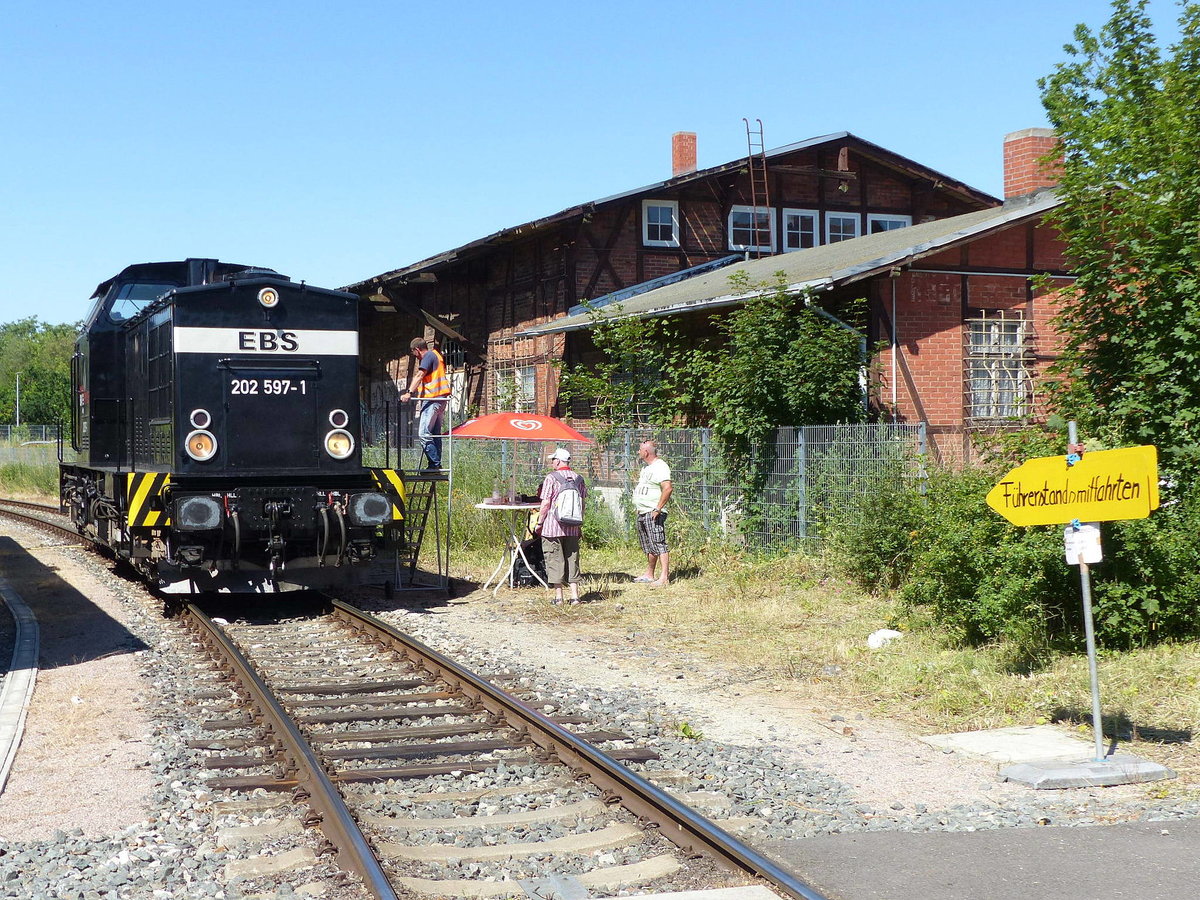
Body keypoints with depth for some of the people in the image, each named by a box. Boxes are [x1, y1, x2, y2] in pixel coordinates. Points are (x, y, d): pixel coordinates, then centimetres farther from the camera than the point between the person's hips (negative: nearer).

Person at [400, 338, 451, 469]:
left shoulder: (428, 356, -7)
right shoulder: (436, 355, 23)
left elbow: (419, 375, -20)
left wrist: (409, 393, -29)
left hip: (432, 398, -10)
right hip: (441, 398, 10)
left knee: (423, 434, -13)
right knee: (435, 434, 12)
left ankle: (435, 464, -16)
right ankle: (437, 464, 12)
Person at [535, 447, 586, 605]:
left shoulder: (551, 478, -10)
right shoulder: (579, 479, 6)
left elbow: (545, 504, -11)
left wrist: (539, 523, -1)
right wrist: (579, 524, 19)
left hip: (553, 526, -4)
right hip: (573, 527, 5)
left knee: (555, 560, 2)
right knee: (572, 559, 11)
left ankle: (558, 597, 4)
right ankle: (575, 595, 9)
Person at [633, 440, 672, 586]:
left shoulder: (660, 467, -14)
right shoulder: (646, 466, 18)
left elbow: (667, 488, -24)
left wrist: (658, 509, -24)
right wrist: (637, 507, 19)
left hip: (653, 513, -10)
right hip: (642, 513, 10)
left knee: (658, 545, -12)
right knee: (648, 546, 15)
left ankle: (664, 577, -14)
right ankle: (649, 575, 22)